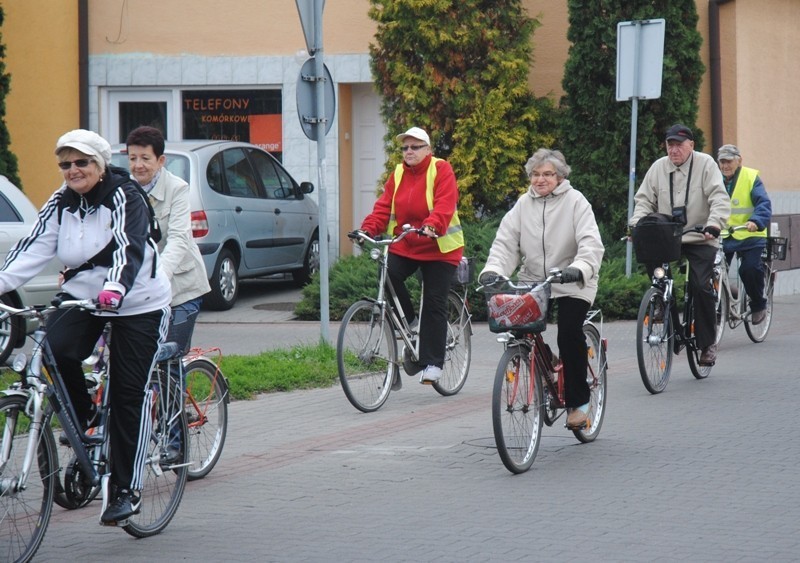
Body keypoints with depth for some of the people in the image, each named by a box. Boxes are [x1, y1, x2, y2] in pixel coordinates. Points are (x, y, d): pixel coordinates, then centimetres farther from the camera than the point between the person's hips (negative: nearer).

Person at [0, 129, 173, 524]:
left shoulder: (125, 198, -14)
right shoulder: (60, 203, 1)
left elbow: (129, 247, -29)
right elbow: (34, 248, -9)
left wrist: (115, 288, -48)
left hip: (137, 303, -4)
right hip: (82, 297, 4)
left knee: (129, 395, -4)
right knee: (56, 351, -26)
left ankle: (127, 490, 4)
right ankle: (83, 420, 2)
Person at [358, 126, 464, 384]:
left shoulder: (441, 170, -7)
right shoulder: (398, 174, 9)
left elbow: (444, 205, -21)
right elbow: (383, 207, 1)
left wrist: (431, 226, -40)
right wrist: (367, 228, -18)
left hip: (438, 248, -4)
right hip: (404, 246, 4)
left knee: (434, 304, -3)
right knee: (387, 277, -24)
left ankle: (432, 363, 4)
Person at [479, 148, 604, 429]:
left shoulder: (575, 202, -7)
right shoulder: (523, 204, 6)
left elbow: (591, 243, -18)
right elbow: (505, 241, 0)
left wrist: (579, 269, -36)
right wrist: (493, 269, -18)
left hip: (571, 283, -4)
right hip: (533, 281, 4)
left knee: (570, 332, -22)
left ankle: (578, 402, -8)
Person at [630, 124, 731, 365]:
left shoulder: (705, 164, -4)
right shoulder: (658, 168, 7)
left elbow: (719, 198, -13)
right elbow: (644, 200, 9)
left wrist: (714, 224, -29)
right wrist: (636, 225, -9)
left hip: (700, 239, -4)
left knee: (701, 286, -15)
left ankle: (707, 342, -1)